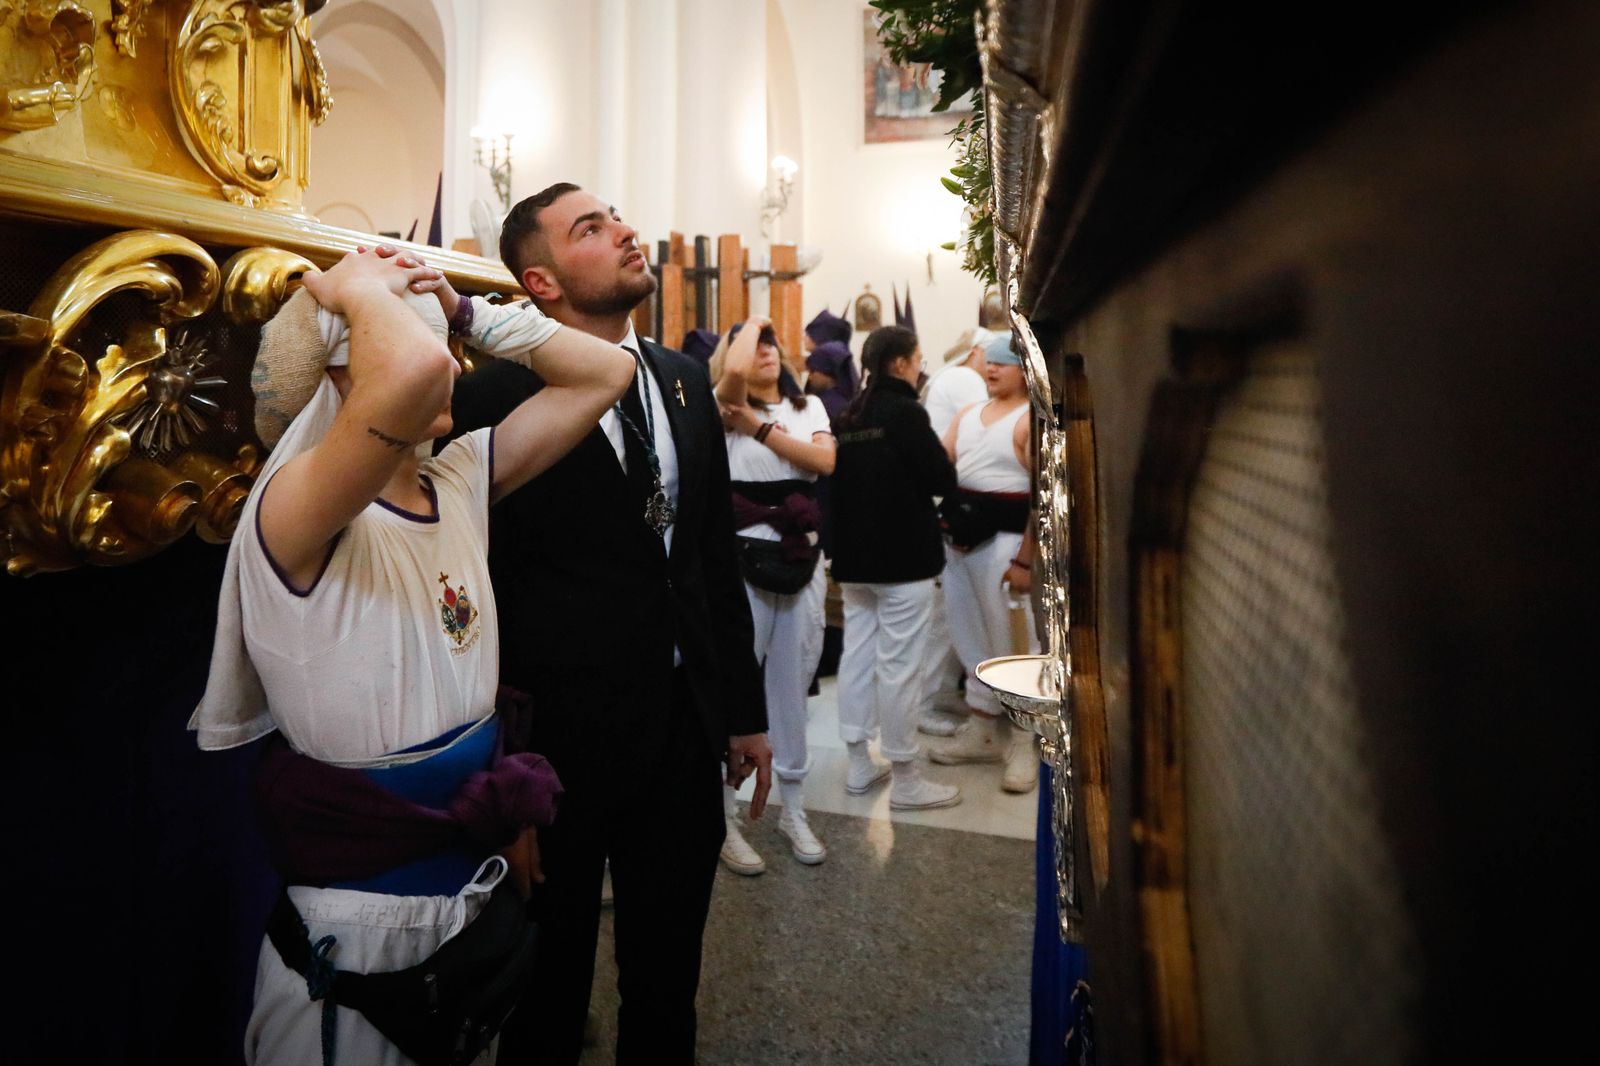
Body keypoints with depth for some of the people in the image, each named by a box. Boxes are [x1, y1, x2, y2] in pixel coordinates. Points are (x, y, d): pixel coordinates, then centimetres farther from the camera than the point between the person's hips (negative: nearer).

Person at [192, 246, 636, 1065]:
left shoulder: (459, 479, -2)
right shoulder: (294, 508, -24)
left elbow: (602, 374, -1)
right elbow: (412, 368, -44)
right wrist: (357, 288, -24)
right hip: (360, 925, -7)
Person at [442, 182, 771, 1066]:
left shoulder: (685, 381, 5)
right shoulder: (497, 394, -13)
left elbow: (717, 554, 9)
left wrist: (744, 709, 10)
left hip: (686, 723, 5)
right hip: (561, 729, -4)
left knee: (668, 969, 22)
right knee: (552, 968, 19)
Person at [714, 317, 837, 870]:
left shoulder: (809, 406, 12)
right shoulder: (726, 406, -1)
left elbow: (825, 459, -7)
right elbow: (734, 370, -25)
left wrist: (759, 427, -10)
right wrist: (751, 322, -6)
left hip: (803, 559, 4)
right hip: (744, 558, -4)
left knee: (793, 685, 12)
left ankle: (793, 809, 26)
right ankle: (724, 819, 13)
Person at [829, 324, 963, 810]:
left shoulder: (849, 416, 9)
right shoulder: (904, 411, -13)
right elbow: (943, 479, -13)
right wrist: (937, 463, 6)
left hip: (854, 556, 8)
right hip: (904, 556, -8)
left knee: (857, 655, 12)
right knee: (898, 665, -2)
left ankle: (859, 763, 21)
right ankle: (904, 779, 7)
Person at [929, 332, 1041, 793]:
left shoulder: (1032, 421, -8)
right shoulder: (968, 415, 15)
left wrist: (1025, 560, -19)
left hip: (1007, 538, -7)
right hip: (961, 534, 7)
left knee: (1013, 642, -1)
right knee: (972, 633, 14)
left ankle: (1023, 742, 12)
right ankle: (982, 729, 27)